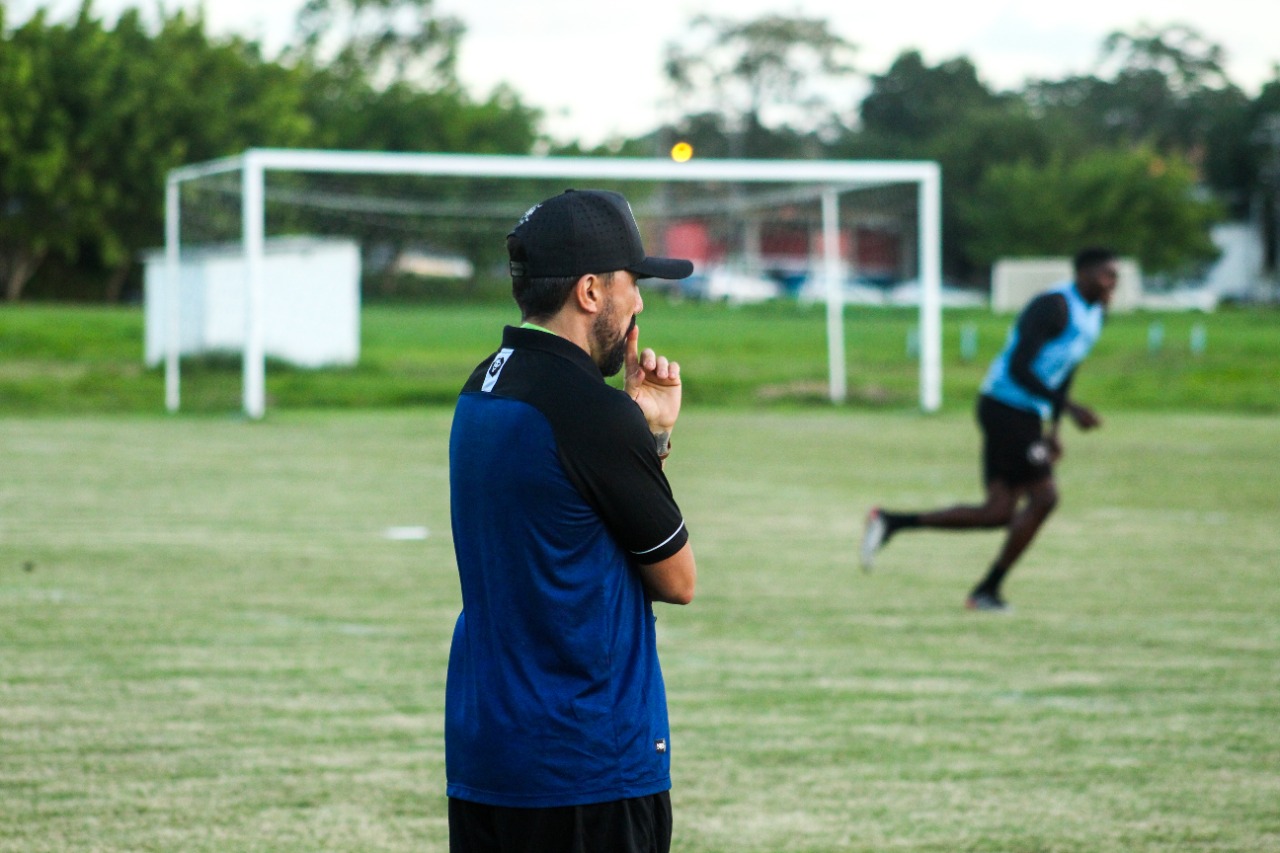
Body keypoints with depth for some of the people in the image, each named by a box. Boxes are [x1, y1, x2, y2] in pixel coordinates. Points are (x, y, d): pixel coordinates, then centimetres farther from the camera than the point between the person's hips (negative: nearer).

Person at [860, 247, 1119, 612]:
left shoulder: (1094, 314, 13)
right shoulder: (1055, 306, -17)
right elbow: (1018, 369, -23)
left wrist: (1054, 429, 18)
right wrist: (1069, 408, -25)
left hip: (1026, 416, 9)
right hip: (1007, 409, -9)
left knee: (999, 513, 2)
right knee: (1043, 497, -9)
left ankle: (890, 522, 6)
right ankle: (988, 591, 2)